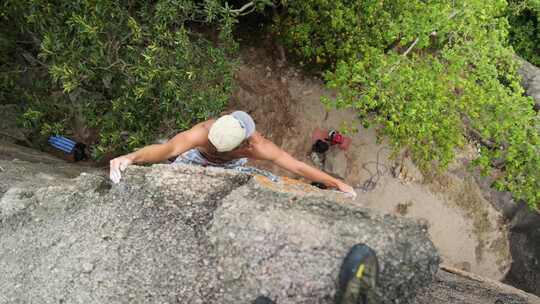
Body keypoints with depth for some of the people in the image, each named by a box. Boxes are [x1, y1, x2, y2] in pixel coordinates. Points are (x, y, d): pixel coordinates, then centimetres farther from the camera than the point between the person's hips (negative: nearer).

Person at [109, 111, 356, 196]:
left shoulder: (258, 146, -43)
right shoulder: (204, 131, -50)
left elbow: (299, 167, -36)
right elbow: (168, 149, -65)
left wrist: (337, 183, -32)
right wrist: (130, 158, -82)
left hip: (231, 165, 1)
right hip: (196, 158, 0)